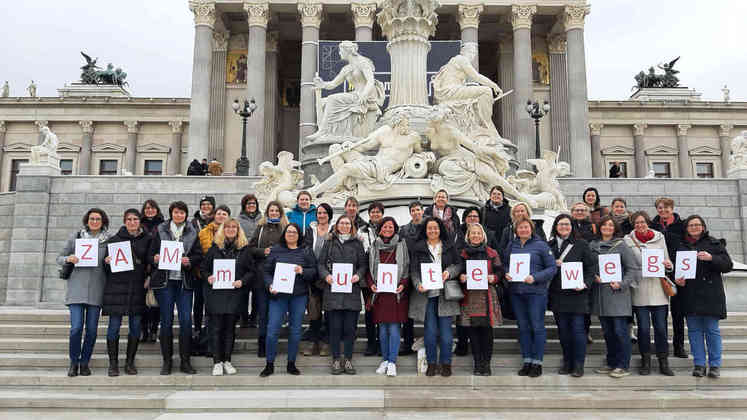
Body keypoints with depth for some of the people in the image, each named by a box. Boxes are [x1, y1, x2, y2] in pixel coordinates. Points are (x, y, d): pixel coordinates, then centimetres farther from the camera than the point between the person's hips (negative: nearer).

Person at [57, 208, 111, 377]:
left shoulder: (109, 239, 5)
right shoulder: (76, 236, 5)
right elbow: (59, 258, 10)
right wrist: (69, 259, -11)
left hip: (96, 290, 1)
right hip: (76, 288, -1)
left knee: (92, 329, 4)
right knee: (76, 328, -6)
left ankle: (85, 362, 21)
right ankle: (73, 362, 14)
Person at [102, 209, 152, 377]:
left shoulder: (147, 239, 7)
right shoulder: (114, 239, 5)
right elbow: (106, 261, 9)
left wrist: (149, 278, -1)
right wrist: (107, 261, -13)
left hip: (138, 287, 1)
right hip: (116, 287, -1)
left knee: (136, 326, 5)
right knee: (114, 326, -1)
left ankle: (130, 362, 17)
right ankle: (113, 363, 10)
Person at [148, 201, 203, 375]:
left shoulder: (192, 233, 9)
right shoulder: (161, 231, 7)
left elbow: (199, 256, 6)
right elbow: (150, 255, 7)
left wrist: (189, 261, -13)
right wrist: (155, 259, -14)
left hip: (185, 281, 1)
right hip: (165, 281, 0)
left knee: (186, 320, -3)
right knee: (166, 320, 3)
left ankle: (185, 361, 8)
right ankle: (167, 361, 14)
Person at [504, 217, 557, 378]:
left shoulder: (540, 245, -1)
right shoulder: (511, 246, 11)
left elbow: (552, 268, -4)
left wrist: (535, 277, -16)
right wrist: (506, 274, -4)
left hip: (536, 292, -4)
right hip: (516, 292, 4)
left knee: (537, 327, -1)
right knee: (523, 327, 10)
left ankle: (537, 362, 9)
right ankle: (527, 360, 19)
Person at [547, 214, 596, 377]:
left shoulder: (581, 244, 2)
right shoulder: (549, 245, 9)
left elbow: (591, 266, 0)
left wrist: (585, 283, -11)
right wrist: (554, 265, -9)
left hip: (577, 293, -3)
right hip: (557, 294, 3)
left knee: (577, 328, -3)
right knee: (563, 329, 8)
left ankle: (578, 364, 6)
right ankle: (567, 362, 20)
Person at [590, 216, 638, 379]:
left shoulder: (621, 245, -2)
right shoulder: (592, 245, 9)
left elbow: (633, 268, -3)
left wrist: (622, 284, -13)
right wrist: (594, 276, -5)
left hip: (617, 293, -4)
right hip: (600, 293, 4)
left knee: (620, 330, -4)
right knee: (607, 331, 12)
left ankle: (623, 366, 7)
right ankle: (611, 363, 23)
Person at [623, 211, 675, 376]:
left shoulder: (659, 238, 9)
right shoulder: (628, 240, 3)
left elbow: (667, 261, 15)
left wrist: (668, 265, -7)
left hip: (658, 289, 1)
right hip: (639, 291, -1)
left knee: (661, 328, 3)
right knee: (643, 328, 2)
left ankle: (663, 362, 15)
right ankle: (646, 361, 16)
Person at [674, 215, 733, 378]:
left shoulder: (715, 243, 4)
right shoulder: (680, 246, 11)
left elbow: (728, 265, -1)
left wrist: (711, 258, -17)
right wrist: (677, 279, -3)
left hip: (710, 294, -2)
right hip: (689, 295, 3)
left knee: (712, 330, 0)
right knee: (694, 330, 6)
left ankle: (715, 365, 11)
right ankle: (699, 364, 15)